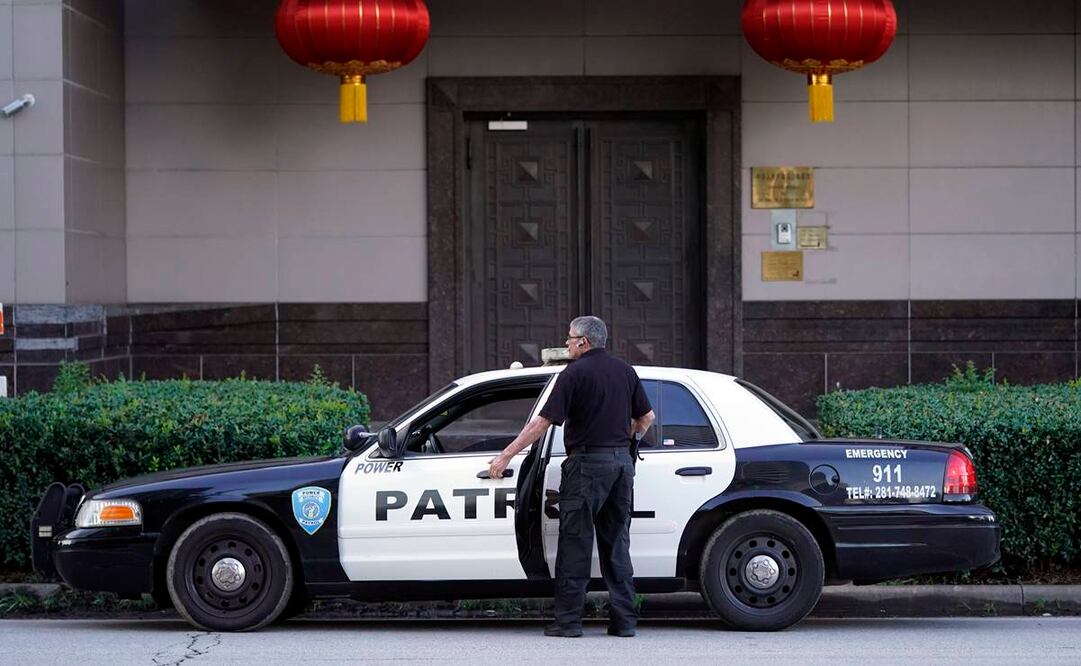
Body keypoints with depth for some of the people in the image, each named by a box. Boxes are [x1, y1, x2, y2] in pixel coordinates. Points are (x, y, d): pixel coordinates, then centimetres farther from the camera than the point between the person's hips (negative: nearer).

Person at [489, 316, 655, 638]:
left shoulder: (575, 373, -9)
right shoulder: (625, 371, 11)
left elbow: (542, 422, -12)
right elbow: (646, 417, 16)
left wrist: (505, 456, -8)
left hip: (588, 462, -6)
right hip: (622, 461, 6)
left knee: (575, 542, -3)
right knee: (616, 542, 11)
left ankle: (568, 620, -4)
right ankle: (624, 619, 9)